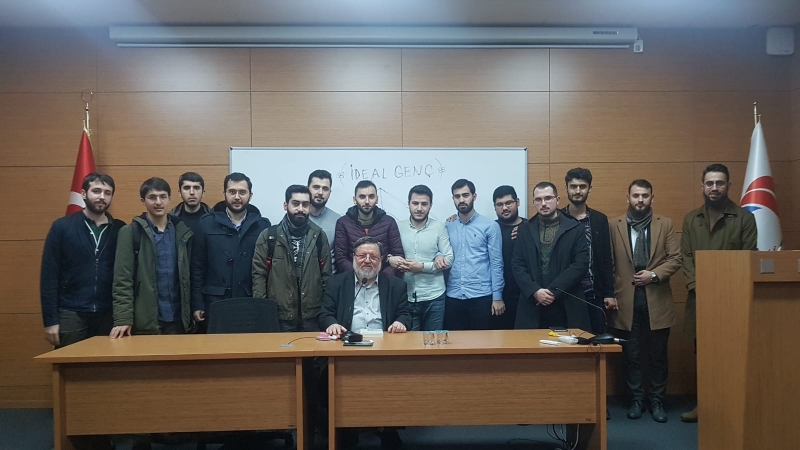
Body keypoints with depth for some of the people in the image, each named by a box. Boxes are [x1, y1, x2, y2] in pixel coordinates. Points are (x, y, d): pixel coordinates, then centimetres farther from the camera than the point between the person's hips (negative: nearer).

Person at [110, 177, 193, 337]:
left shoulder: (182, 232, 8)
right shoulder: (130, 232, -3)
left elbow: (189, 275, 10)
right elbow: (122, 279, -7)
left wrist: (193, 312, 6)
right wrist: (123, 318, -14)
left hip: (178, 320, 3)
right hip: (145, 322, -3)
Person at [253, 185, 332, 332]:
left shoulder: (319, 236, 6)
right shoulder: (268, 236, 1)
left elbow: (326, 276, 7)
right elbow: (259, 275, 0)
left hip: (312, 316, 1)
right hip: (278, 315, -1)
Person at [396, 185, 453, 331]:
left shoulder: (439, 228, -1)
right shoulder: (398, 227, 3)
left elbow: (449, 259, -5)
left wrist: (422, 267, -15)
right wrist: (397, 263, -16)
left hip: (434, 297, -1)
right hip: (406, 297, 1)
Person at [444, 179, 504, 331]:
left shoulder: (490, 226, 0)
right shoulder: (447, 227, 8)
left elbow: (496, 263, -2)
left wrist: (497, 296, -6)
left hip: (481, 296, -3)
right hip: (453, 297, 3)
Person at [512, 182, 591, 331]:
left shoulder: (575, 229, 3)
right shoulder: (525, 230, 9)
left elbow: (581, 264, -5)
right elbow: (517, 265, 3)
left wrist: (553, 291, -13)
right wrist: (534, 291, -12)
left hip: (567, 306, -1)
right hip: (533, 306, 1)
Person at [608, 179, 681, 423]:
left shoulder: (665, 224, 5)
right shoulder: (614, 226, 3)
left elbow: (675, 258, -1)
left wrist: (654, 274, -15)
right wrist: (609, 294, -6)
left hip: (657, 300, 1)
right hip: (626, 300, 0)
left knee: (658, 355, 8)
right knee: (631, 355, 8)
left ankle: (657, 401, 22)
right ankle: (637, 399, 22)